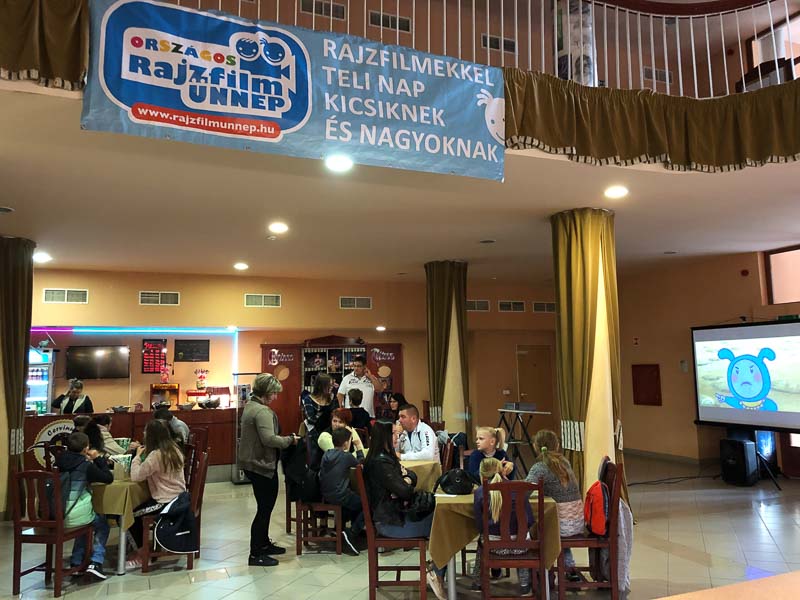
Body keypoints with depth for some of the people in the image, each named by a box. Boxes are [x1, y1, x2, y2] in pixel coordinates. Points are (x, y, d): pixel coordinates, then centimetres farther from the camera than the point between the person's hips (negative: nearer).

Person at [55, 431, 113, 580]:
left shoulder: (59, 462, 4)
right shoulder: (86, 466, -12)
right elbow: (109, 478, -2)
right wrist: (98, 459, 3)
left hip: (55, 516, 6)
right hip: (76, 516, -6)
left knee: (86, 523, 36)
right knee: (102, 524, 23)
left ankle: (76, 563, 33)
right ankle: (96, 562, 9)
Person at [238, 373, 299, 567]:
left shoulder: (250, 406, 12)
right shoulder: (262, 411, -20)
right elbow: (269, 439, -29)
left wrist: (286, 438, 16)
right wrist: (290, 439, -16)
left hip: (252, 463, 11)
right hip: (261, 465, -11)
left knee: (265, 505, 20)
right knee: (265, 508, -2)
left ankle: (264, 544, 33)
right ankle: (255, 554, 5)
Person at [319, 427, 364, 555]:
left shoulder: (326, 454, 4)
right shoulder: (346, 457, -13)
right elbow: (361, 462, 5)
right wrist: (358, 444, 9)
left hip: (325, 495, 8)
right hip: (339, 497, -8)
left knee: (355, 499, 29)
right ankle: (351, 534, -7)